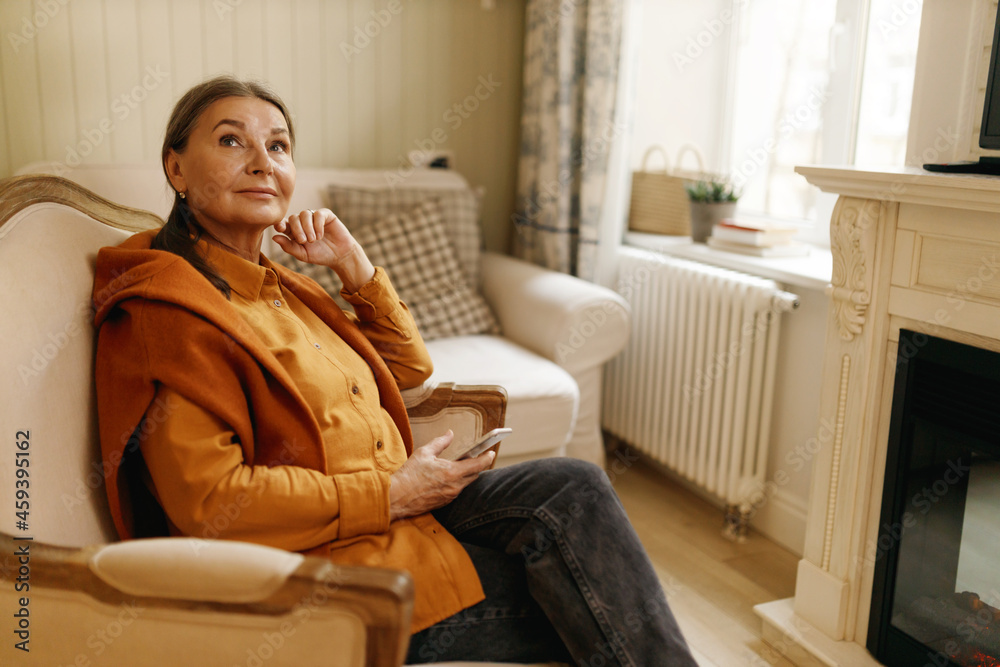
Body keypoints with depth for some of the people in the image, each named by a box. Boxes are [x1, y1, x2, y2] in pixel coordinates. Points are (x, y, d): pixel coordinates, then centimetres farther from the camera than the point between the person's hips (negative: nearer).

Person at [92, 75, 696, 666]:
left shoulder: (280, 287, 15)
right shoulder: (166, 308, -12)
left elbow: (408, 366, 21)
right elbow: (209, 503, -21)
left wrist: (352, 262, 9)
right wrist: (392, 494, -18)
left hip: (395, 510, 8)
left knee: (574, 485, -10)